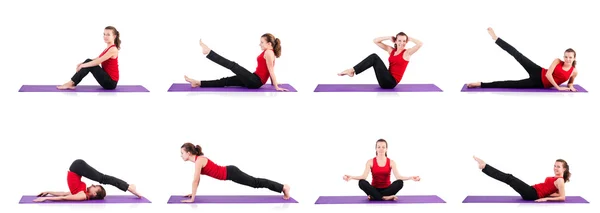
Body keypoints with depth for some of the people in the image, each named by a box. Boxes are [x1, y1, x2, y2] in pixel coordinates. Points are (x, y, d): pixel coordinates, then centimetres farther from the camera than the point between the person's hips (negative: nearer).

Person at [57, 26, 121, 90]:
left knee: (90, 66, -14)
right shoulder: (108, 49, 15)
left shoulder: (113, 49, -15)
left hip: (111, 82, -9)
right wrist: (82, 64, 5)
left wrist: (83, 65, -14)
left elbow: (98, 61, -21)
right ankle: (72, 83, -5)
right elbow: (97, 59, 19)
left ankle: (71, 83, -11)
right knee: (88, 61, 3)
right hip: (107, 80, 9)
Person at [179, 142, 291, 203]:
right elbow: (197, 179, 18)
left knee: (256, 183, 0)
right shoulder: (197, 159, 7)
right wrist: (193, 193, 18)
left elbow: (195, 180, -23)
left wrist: (192, 198, -20)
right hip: (229, 172, 8)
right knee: (255, 182, 15)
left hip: (230, 173, -8)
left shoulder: (199, 160, -21)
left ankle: (283, 187, 7)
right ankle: (282, 187, 24)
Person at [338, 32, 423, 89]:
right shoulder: (391, 50, 14)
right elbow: (376, 41, 15)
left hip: (391, 82, -6)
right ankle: (352, 71, -11)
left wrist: (409, 38, -4)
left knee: (375, 58, -14)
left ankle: (352, 71, -17)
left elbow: (420, 44, -18)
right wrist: (389, 38, 6)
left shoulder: (407, 53, -2)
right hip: (387, 80, 6)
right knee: (374, 56, -6)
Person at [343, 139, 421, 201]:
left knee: (400, 183, -30)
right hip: (375, 190, -1)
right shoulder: (370, 162, 0)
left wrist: (411, 177, -30)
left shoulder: (391, 162, 1)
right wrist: (351, 177, -31)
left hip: (387, 189, 1)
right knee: (361, 182, -31)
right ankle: (385, 197, -31)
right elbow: (364, 176, -12)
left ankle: (374, 197, -25)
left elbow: (398, 177, -13)